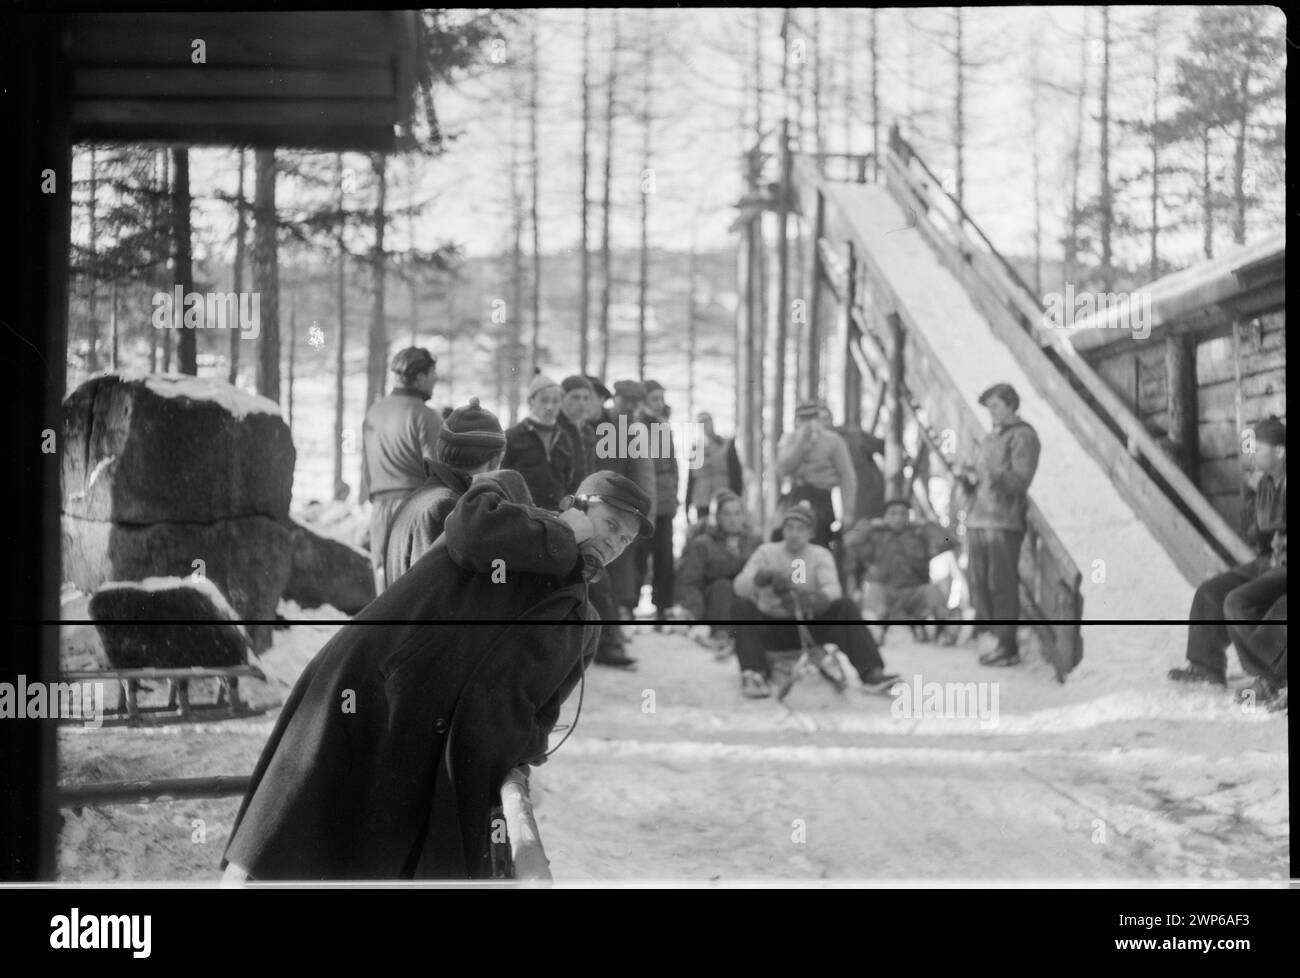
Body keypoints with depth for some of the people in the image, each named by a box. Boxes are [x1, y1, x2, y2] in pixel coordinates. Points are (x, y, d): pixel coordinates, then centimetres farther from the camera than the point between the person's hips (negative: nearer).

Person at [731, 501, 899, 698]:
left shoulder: (821, 555, 1)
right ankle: (754, 673, -44)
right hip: (771, 627, -1)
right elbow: (739, 585, -16)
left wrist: (816, 598, -43)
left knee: (844, 606, -24)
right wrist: (763, 577, -39)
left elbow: (833, 589, -18)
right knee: (742, 606, -28)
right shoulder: (766, 552, -1)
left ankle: (871, 672, -35)